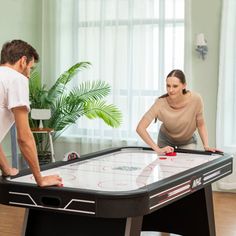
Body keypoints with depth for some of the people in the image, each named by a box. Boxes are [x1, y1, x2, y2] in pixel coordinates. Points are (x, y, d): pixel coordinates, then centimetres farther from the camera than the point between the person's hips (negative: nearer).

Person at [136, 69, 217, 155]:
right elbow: (140, 128, -35)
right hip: (165, 140, 0)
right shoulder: (161, 103, -32)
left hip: (188, 141, 0)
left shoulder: (195, 99, -30)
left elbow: (201, 125, -12)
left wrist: (206, 146, -23)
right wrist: (157, 149, -42)